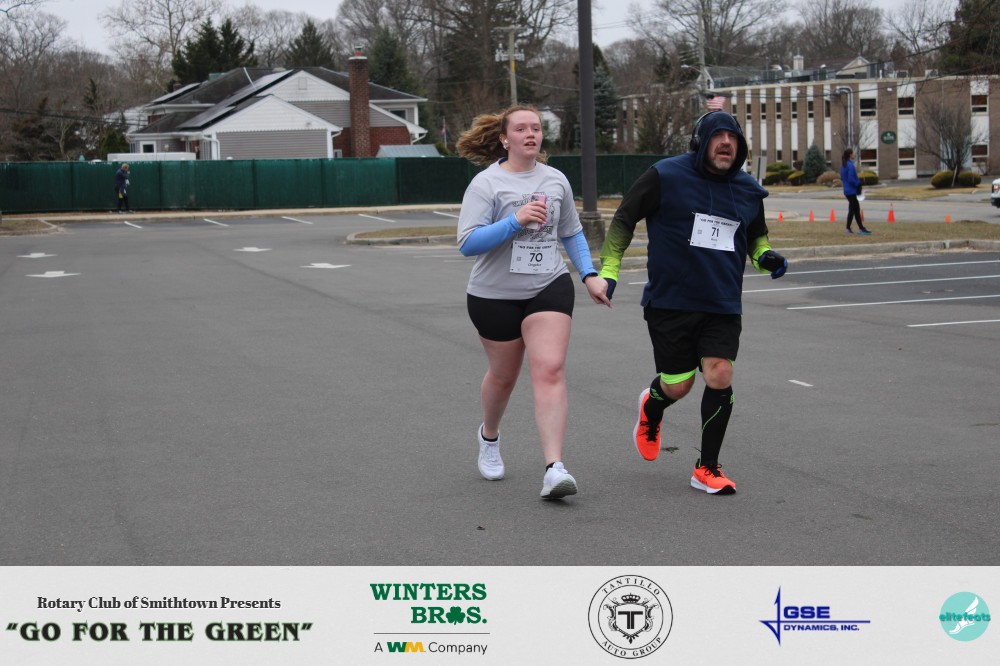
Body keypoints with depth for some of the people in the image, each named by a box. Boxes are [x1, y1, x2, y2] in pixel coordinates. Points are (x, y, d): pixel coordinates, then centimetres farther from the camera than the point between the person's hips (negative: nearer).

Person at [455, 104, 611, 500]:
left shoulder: (556, 180, 5)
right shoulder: (486, 183, -9)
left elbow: (572, 233, 19)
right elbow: (468, 244, -19)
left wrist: (589, 275, 8)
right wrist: (515, 220, -28)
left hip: (549, 288, 2)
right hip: (494, 294, -2)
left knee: (550, 370, -16)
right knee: (503, 375, 13)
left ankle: (554, 468, -22)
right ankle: (489, 437, 46)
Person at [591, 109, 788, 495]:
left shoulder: (749, 190, 6)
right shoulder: (665, 176, -8)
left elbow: (756, 234, 25)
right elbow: (624, 218, 1)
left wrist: (764, 256, 3)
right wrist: (608, 271, -4)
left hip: (723, 305, 3)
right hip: (670, 301, -3)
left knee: (720, 376, -10)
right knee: (678, 385, 1)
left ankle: (707, 469, 6)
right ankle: (651, 408, 42)